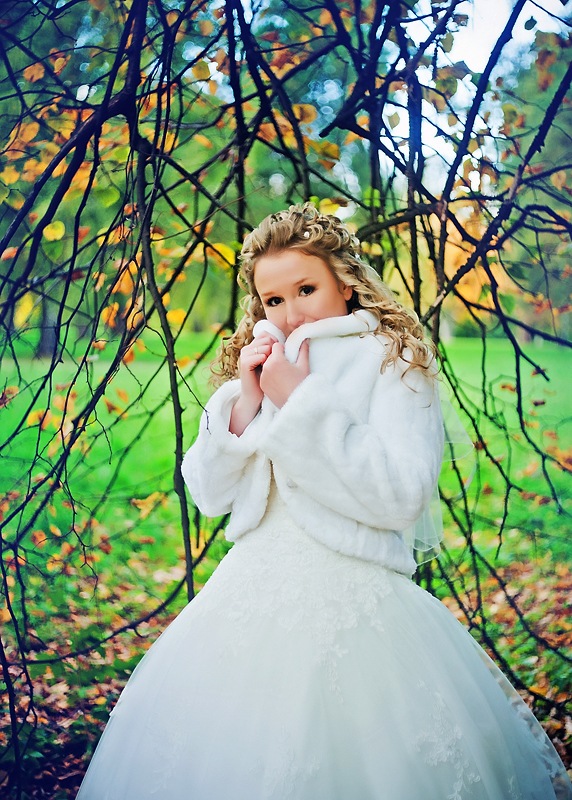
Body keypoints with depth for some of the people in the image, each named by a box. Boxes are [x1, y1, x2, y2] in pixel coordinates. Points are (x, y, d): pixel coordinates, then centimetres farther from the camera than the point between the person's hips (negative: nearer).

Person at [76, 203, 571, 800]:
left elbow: (401, 495, -19)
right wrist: (245, 401, -7)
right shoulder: (259, 364, 12)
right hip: (253, 597, 6)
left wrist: (302, 402, -17)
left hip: (352, 604, -5)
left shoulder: (392, 360, -5)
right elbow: (209, 495, 7)